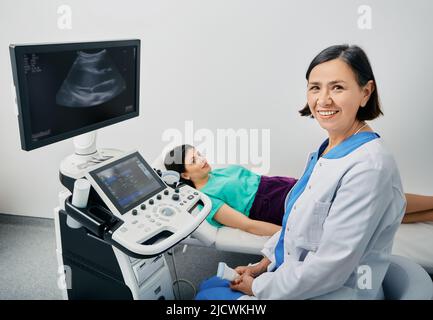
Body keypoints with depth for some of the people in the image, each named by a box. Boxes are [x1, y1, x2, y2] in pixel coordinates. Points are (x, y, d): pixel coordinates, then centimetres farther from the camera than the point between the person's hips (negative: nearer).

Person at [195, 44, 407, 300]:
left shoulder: (369, 168, -28)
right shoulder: (328, 150, 1)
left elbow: (328, 268, -26)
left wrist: (259, 286, -14)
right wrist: (264, 264, 6)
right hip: (293, 275, 8)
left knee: (208, 296, 2)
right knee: (208, 286, 18)